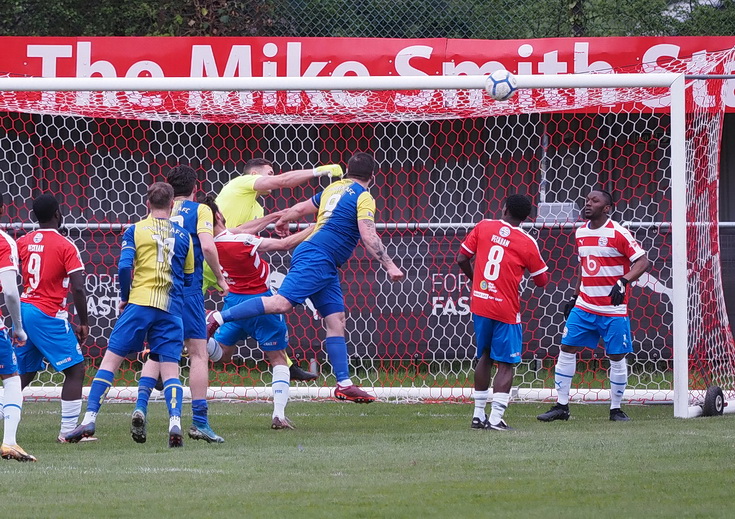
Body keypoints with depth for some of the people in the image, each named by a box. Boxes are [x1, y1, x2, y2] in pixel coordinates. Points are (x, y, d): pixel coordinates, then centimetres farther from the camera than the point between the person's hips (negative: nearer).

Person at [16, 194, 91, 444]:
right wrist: (83, 323, -6)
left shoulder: (23, 242, 7)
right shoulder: (65, 246, -9)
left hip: (24, 309, 6)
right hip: (49, 315, -6)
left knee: (23, 373, 18)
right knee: (75, 370, 1)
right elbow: (78, 288, -14)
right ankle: (68, 431, -5)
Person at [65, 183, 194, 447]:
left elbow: (124, 267, -6)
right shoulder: (182, 235, 11)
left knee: (111, 359, 3)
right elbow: (189, 277, 15)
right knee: (170, 368, 2)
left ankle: (90, 418, -2)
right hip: (171, 309, 2)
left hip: (139, 303, -2)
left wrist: (124, 298, 8)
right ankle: (175, 422, -18)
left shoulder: (135, 230, 3)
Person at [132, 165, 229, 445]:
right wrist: (220, 277, -1)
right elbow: (207, 246, -12)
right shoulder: (199, 210, 2)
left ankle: (141, 405, -11)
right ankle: (199, 421, -3)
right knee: (198, 353, 1)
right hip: (187, 288, -4)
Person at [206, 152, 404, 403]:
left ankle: (344, 384, 0)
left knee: (336, 321, 4)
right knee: (282, 302, -19)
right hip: (316, 258, -9)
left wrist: (282, 220, 47)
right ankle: (219, 317, -18)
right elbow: (369, 237, -15)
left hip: (325, 268, 9)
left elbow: (300, 208, 28)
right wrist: (389, 266, -12)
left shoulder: (333, 188, 18)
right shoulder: (363, 197, -6)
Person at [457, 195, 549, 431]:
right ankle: (496, 418, -11)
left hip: (480, 304, 4)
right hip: (506, 310, -4)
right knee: (506, 364, 1)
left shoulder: (483, 227, 0)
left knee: (484, 357, 19)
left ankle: (478, 415, 21)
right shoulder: (527, 243, -7)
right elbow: (542, 280, 2)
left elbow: (462, 258, 3)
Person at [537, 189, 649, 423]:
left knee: (617, 357, 0)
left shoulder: (618, 233, -11)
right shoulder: (581, 233, 8)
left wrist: (623, 282, -27)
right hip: (584, 306, 6)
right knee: (567, 349, 0)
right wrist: (575, 296, 18)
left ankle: (616, 409, 14)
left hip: (613, 310, -6)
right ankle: (561, 406, 7)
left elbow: (642, 261, -14)